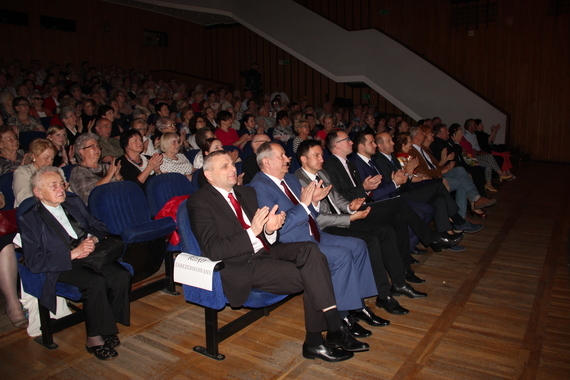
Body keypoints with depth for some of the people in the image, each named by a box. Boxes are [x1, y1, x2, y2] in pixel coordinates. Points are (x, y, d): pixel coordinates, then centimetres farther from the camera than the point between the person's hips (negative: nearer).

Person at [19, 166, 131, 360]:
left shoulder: (75, 203, 16)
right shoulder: (29, 219, -1)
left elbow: (99, 227, 20)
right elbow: (34, 263, -9)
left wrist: (93, 239, -4)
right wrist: (73, 254, -18)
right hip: (61, 267, -5)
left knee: (122, 276, -24)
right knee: (95, 282, -33)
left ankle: (108, 327, -5)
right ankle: (94, 338, -15)